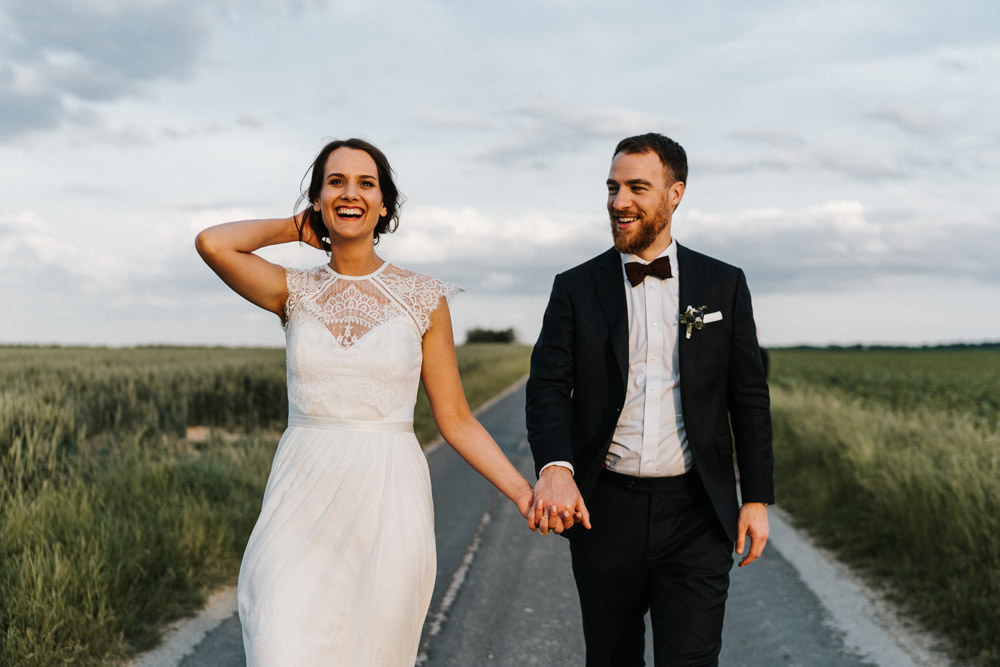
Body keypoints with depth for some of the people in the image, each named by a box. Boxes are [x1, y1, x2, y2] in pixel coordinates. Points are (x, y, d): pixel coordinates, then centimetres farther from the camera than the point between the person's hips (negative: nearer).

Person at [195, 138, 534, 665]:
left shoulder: (422, 298, 2)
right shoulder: (296, 293, 5)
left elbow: (455, 419, 3)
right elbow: (213, 243, -13)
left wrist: (523, 492, -5)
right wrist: (295, 228, 3)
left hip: (387, 502, 0)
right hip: (303, 500, 1)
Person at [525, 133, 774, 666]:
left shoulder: (723, 285, 5)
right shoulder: (576, 288, 4)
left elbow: (749, 397, 7)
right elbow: (548, 388, -6)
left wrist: (757, 498, 3)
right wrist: (554, 468, -25)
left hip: (694, 517, -1)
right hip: (603, 512, 1)